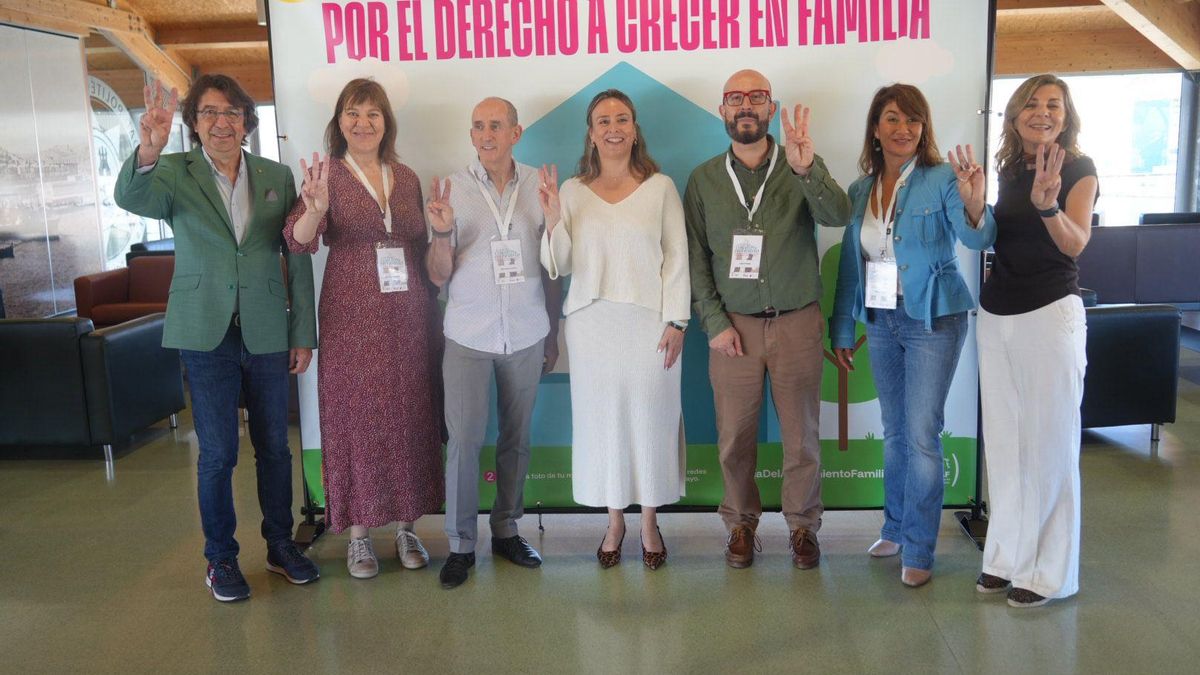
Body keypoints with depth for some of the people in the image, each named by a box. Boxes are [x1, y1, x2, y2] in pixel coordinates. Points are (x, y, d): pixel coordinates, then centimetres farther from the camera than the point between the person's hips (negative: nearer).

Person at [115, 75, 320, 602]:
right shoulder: (175, 173, -1)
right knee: (217, 453, 4)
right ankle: (220, 558, 21)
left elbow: (298, 258, 6)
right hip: (206, 334, -2)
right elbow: (130, 199, -23)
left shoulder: (277, 177, 5)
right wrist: (148, 151, -44)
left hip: (266, 332, 2)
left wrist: (304, 334, 3)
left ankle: (280, 545, 28)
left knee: (274, 446, 11)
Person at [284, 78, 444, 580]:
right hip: (351, 318, -3)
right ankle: (358, 534, 15)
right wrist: (314, 209, -36)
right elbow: (299, 241, -15)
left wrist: (432, 314, 8)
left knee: (409, 418, 9)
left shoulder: (406, 178, 10)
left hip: (408, 317, 4)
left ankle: (405, 527, 23)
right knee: (356, 418, 2)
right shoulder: (328, 174, -1)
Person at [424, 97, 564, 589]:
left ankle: (507, 530, 26)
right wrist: (442, 234, -22)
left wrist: (553, 335, 9)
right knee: (463, 440, -1)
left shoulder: (538, 186, 2)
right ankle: (460, 544, 12)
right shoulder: (452, 189, -3)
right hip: (468, 337, -2)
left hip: (526, 336, 2)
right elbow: (438, 277, -2)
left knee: (517, 438, 11)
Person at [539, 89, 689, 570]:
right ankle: (614, 522, 24)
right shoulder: (572, 190, 5)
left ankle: (649, 524, 22)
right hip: (592, 322, 2)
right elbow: (559, 265, 3)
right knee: (601, 418, 8)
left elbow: (677, 257, 0)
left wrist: (675, 321, -6)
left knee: (650, 418, 5)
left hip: (648, 321, -1)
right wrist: (552, 220, -13)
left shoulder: (660, 187, 1)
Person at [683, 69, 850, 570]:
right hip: (733, 325, 1)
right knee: (735, 436, 7)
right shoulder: (704, 179, 4)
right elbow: (695, 259, 3)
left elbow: (839, 216, -17)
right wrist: (715, 323, -5)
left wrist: (806, 170, -34)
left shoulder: (801, 169, 0)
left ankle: (802, 525, 25)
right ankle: (741, 523, 26)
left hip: (797, 322, 0)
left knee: (801, 434, 7)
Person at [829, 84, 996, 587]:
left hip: (932, 320, -5)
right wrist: (842, 329, 11)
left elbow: (978, 239, -22)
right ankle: (896, 528, 29)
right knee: (894, 431, 15)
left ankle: (918, 550, 7)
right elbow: (851, 263, 11)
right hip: (881, 320, 5)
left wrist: (974, 207, -44)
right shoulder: (860, 191, 6)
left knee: (921, 436, -5)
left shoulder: (942, 180, -9)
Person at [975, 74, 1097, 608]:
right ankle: (1009, 554, 24)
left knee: (1049, 443, 0)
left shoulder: (1078, 169, -5)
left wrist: (1048, 203, -37)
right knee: (1003, 441, 12)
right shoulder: (1008, 169, 11)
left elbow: (1075, 243, -21)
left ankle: (1049, 571, 12)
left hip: (1050, 315, -6)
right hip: (996, 314, 6)